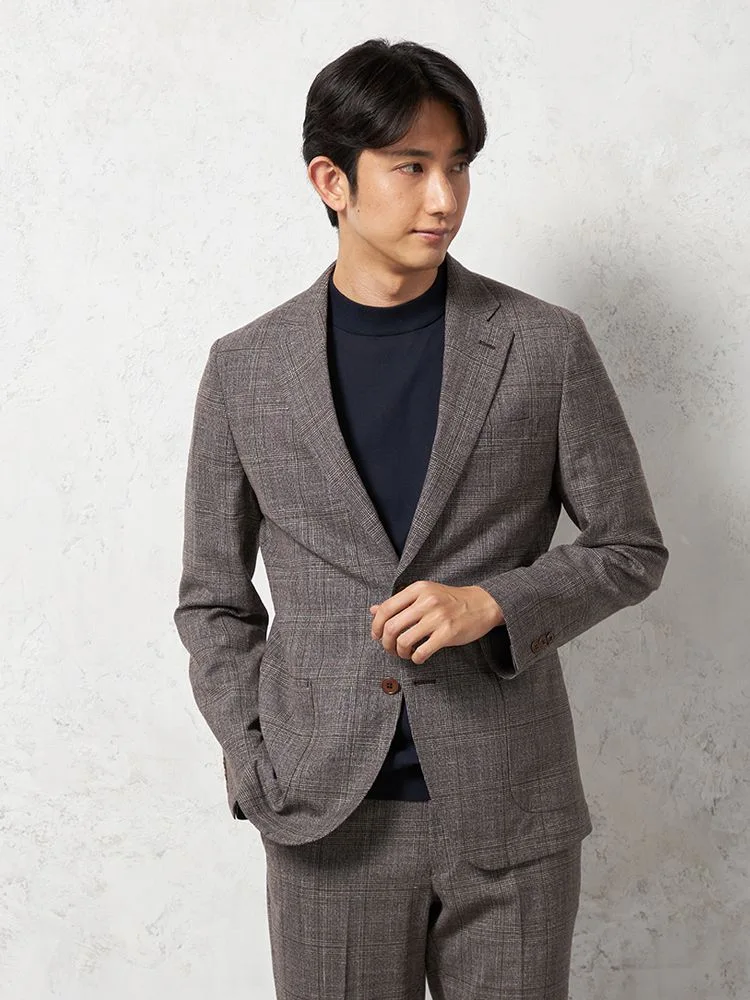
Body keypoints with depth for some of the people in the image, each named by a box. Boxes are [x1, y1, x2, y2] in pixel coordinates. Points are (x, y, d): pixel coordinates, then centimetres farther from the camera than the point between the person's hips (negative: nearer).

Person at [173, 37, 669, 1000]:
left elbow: (632, 549, 4)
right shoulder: (244, 368, 2)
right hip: (329, 823, 0)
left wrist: (493, 602, -13)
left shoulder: (546, 346, -1)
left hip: (513, 816, 0)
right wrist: (260, 773, -2)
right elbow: (212, 599, 8)